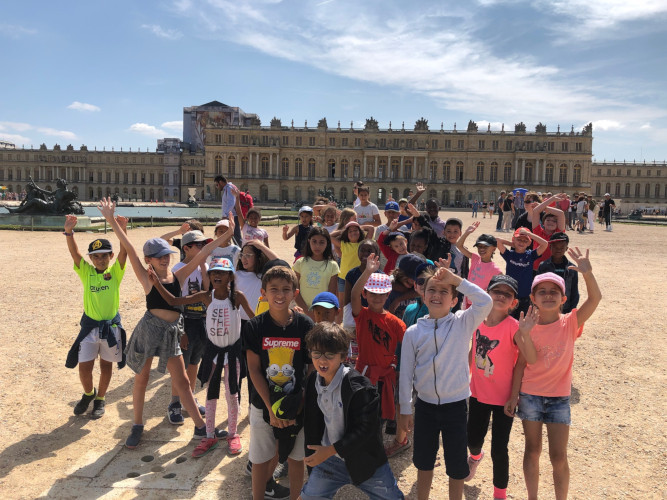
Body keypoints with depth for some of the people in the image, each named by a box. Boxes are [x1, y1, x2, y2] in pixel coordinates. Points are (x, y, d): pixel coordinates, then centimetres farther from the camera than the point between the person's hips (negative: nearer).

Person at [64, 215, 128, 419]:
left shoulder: (115, 272, -5)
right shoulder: (86, 272, -3)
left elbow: (124, 252, -20)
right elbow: (74, 253, -17)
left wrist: (122, 230, -35)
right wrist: (69, 232, -34)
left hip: (111, 326, -1)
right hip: (89, 326, 1)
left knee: (106, 366, 13)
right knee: (84, 367, 2)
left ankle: (100, 399, 35)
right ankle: (88, 393, 32)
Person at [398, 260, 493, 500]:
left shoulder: (462, 324, -8)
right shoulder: (413, 332, -5)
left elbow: (485, 303, -27)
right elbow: (406, 373, 0)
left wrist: (457, 280, -25)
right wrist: (404, 410, 3)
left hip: (455, 406, -2)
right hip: (425, 406, 2)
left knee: (456, 466, 13)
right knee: (423, 462, 20)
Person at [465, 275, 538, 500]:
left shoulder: (513, 327, -20)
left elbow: (532, 360, -31)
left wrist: (525, 334, -46)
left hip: (503, 397, -4)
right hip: (478, 393, 4)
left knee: (498, 450, 4)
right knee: (472, 439, 19)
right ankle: (475, 455, 56)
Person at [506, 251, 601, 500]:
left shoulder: (569, 323, -8)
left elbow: (595, 298, -22)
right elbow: (521, 363, -1)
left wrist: (587, 272, -38)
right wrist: (514, 396, -3)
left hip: (559, 397, -1)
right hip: (530, 395, 1)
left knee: (558, 456, 4)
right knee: (532, 451, 13)